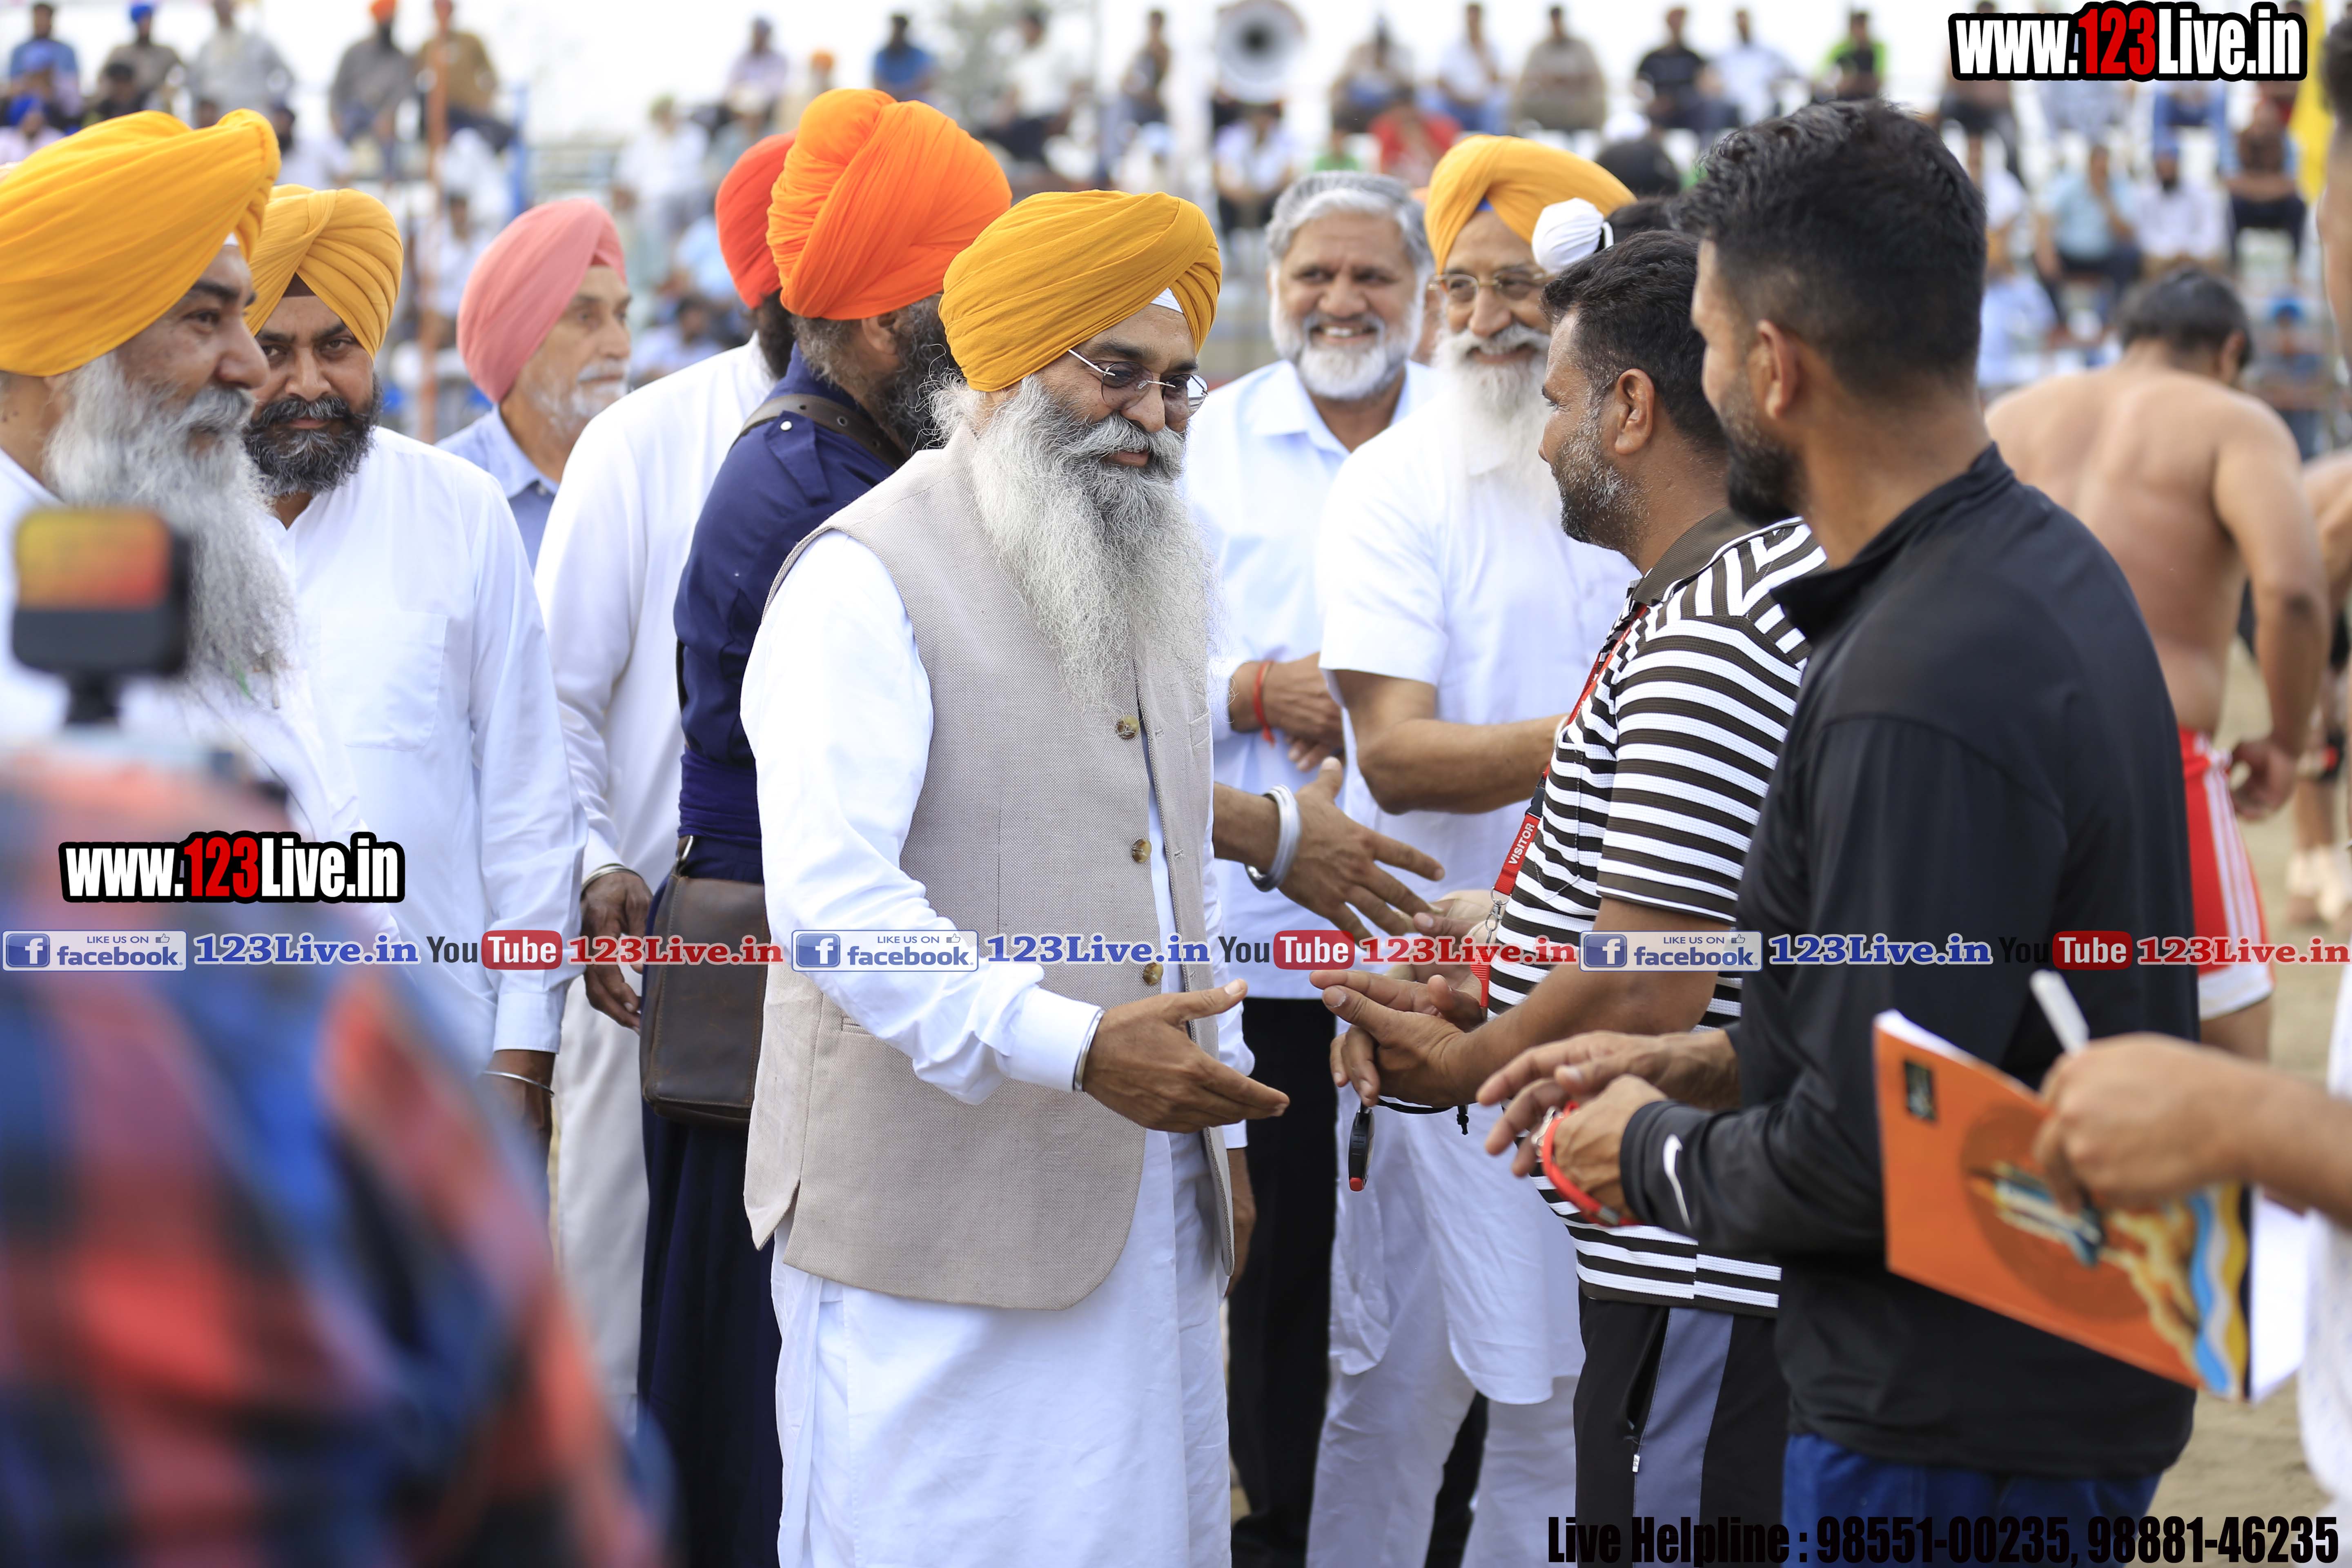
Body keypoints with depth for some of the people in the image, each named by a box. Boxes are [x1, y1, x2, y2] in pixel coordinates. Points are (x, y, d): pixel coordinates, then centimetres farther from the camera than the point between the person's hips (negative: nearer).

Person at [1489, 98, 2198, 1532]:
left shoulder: (1919, 690, -27)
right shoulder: (2049, 566, 6)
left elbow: (1877, 1154, -25)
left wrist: (1658, 1159, -7)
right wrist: (1702, 1066, 13)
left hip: (1956, 1434, -9)